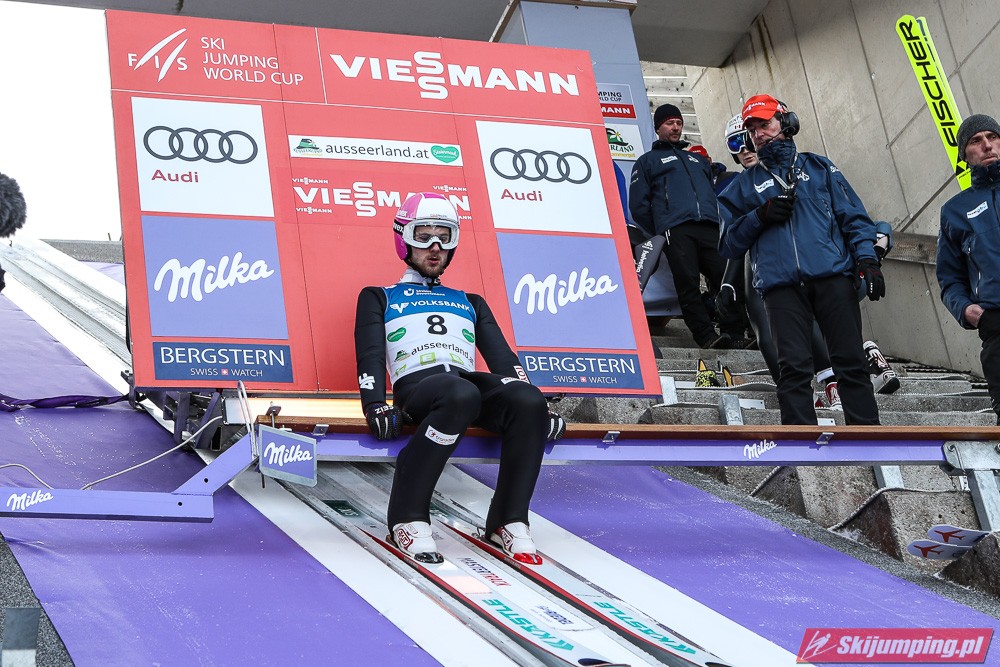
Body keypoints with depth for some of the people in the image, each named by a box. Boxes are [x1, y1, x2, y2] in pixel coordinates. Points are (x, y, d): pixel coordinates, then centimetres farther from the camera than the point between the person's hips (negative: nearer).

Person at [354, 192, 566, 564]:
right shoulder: (379, 298, 25)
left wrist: (536, 408, 4)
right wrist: (375, 405, -12)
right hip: (416, 383, -4)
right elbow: (370, 355, 9)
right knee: (460, 396, -41)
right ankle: (408, 519, -32)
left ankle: (509, 522, -22)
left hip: (470, 380, 4)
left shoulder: (471, 303, 35)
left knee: (528, 402, -31)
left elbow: (501, 356, 22)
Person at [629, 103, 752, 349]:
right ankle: (707, 335, -21)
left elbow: (716, 195, 33)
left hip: (709, 229, 4)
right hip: (676, 231, -3)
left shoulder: (699, 160, 35)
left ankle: (733, 333, -15)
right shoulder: (647, 161, 22)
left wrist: (718, 223, 15)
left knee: (726, 278, -12)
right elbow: (638, 204, 12)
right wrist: (660, 233, 5)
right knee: (688, 283, -17)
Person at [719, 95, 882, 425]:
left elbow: (854, 216, 13)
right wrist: (760, 217, -1)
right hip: (781, 284, 0)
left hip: (832, 276, 0)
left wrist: (867, 259, -3)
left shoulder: (818, 167, 19)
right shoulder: (745, 184, 21)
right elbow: (729, 245, 16)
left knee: (851, 362, -5)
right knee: (794, 368, -10)